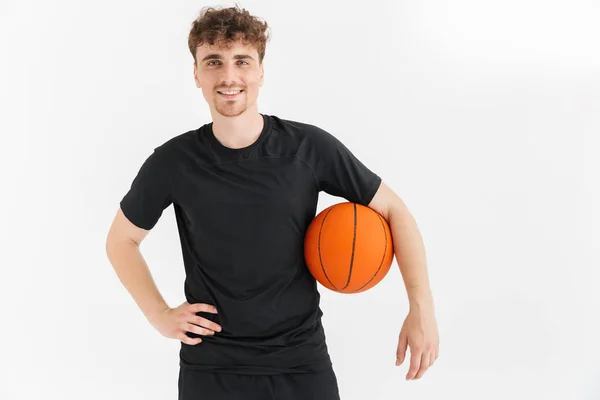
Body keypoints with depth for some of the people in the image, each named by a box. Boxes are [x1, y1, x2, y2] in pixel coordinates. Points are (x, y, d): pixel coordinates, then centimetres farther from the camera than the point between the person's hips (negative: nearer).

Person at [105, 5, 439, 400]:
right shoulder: (172, 162, -7)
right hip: (211, 366, 0)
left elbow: (393, 210, 0)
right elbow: (121, 240, 9)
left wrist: (422, 308, -8)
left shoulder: (311, 148, -9)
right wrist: (159, 314, -2)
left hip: (302, 360, 0)